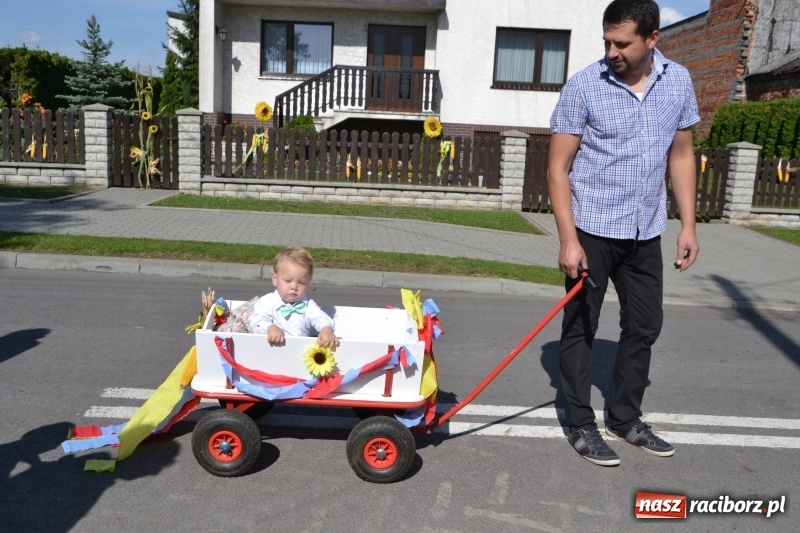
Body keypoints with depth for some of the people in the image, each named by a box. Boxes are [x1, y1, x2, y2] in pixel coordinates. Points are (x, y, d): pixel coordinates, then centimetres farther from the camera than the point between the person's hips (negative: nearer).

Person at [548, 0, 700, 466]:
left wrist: (689, 225, 5)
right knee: (580, 328, 4)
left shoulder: (679, 82, 3)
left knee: (645, 327, 13)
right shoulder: (584, 87, -11)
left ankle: (626, 419, 30)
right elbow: (559, 167, -10)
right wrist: (569, 240, -17)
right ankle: (581, 426, 18)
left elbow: (682, 156, 11)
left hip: (646, 232, 5)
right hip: (592, 230, -5)